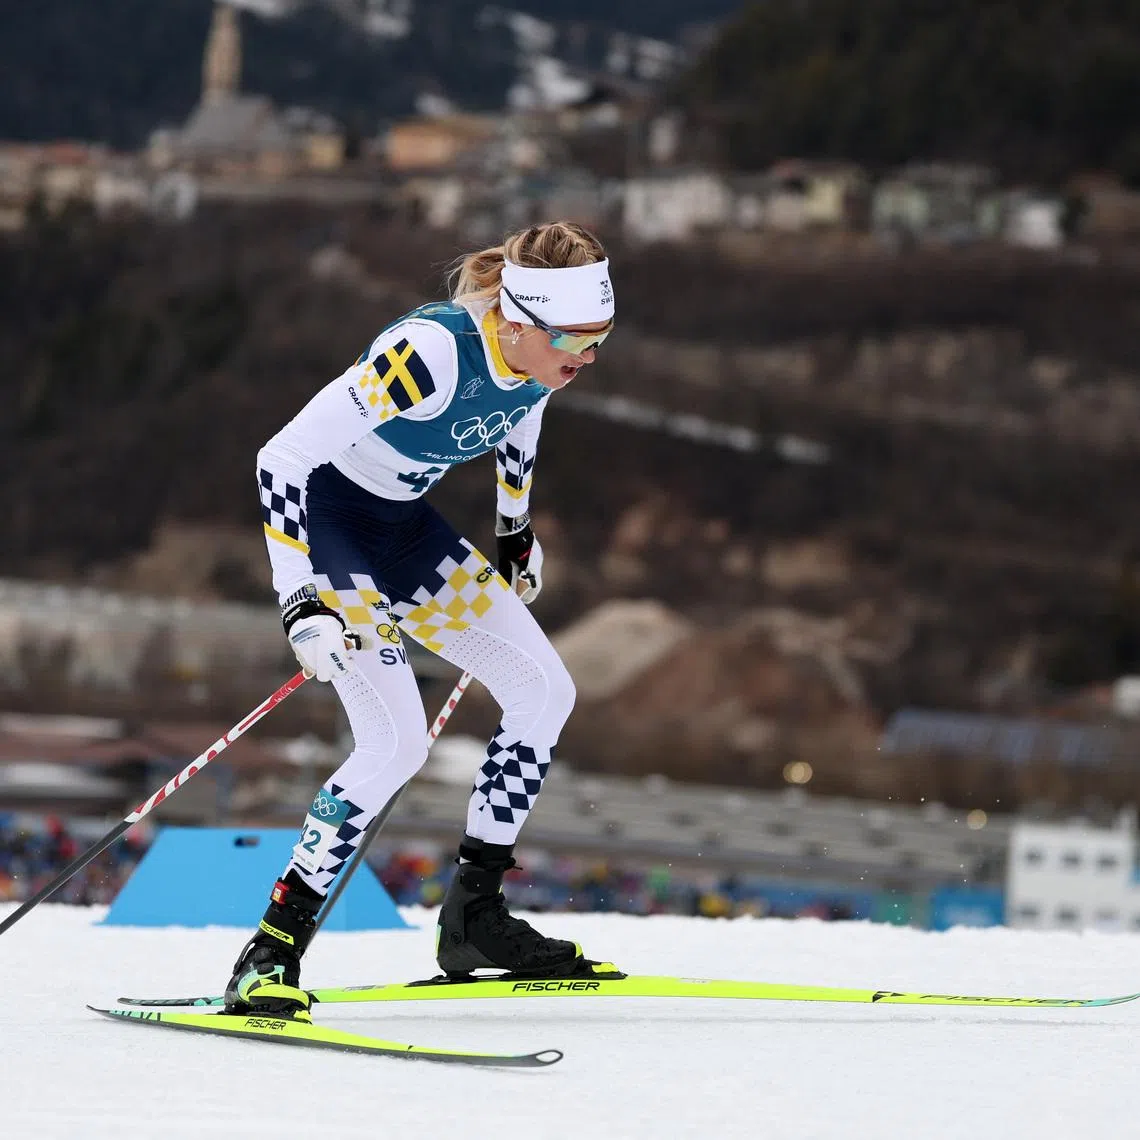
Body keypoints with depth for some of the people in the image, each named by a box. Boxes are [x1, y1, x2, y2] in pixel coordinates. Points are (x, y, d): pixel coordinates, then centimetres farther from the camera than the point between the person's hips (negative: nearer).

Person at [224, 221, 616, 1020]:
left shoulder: (543, 355, -10)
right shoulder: (431, 353, -34)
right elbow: (283, 458, -33)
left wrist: (517, 529, 28)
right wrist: (302, 603, -38)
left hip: (403, 525, 8)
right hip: (325, 518, -8)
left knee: (545, 693, 4)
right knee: (398, 742, -21)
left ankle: (475, 915, 15)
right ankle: (271, 954, -15)